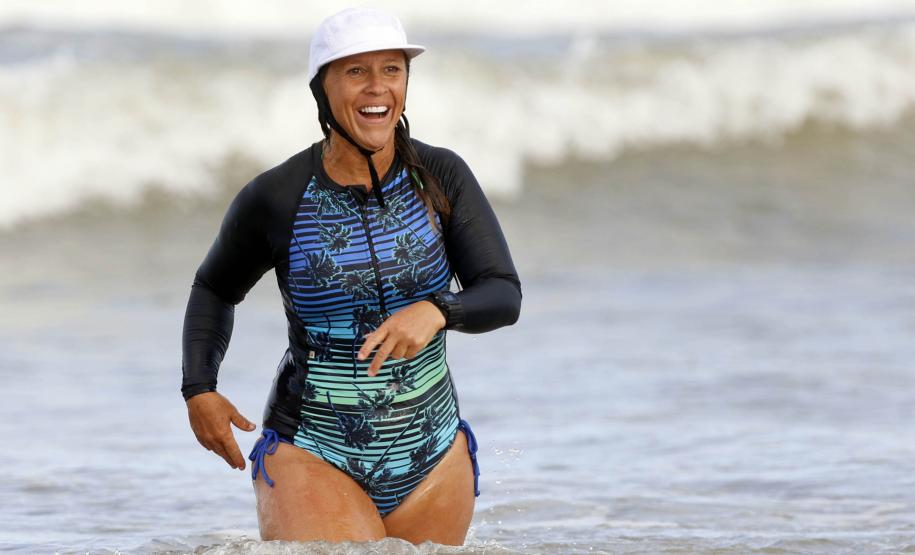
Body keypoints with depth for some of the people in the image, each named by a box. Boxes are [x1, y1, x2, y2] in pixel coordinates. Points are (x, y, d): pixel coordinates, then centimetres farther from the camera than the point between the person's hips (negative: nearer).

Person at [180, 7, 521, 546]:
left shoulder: (441, 177, -3)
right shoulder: (276, 197, -7)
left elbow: (504, 295, -10)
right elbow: (215, 289, 11)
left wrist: (436, 311, -31)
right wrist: (198, 390, -4)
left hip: (432, 456, 3)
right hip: (313, 454, -3)